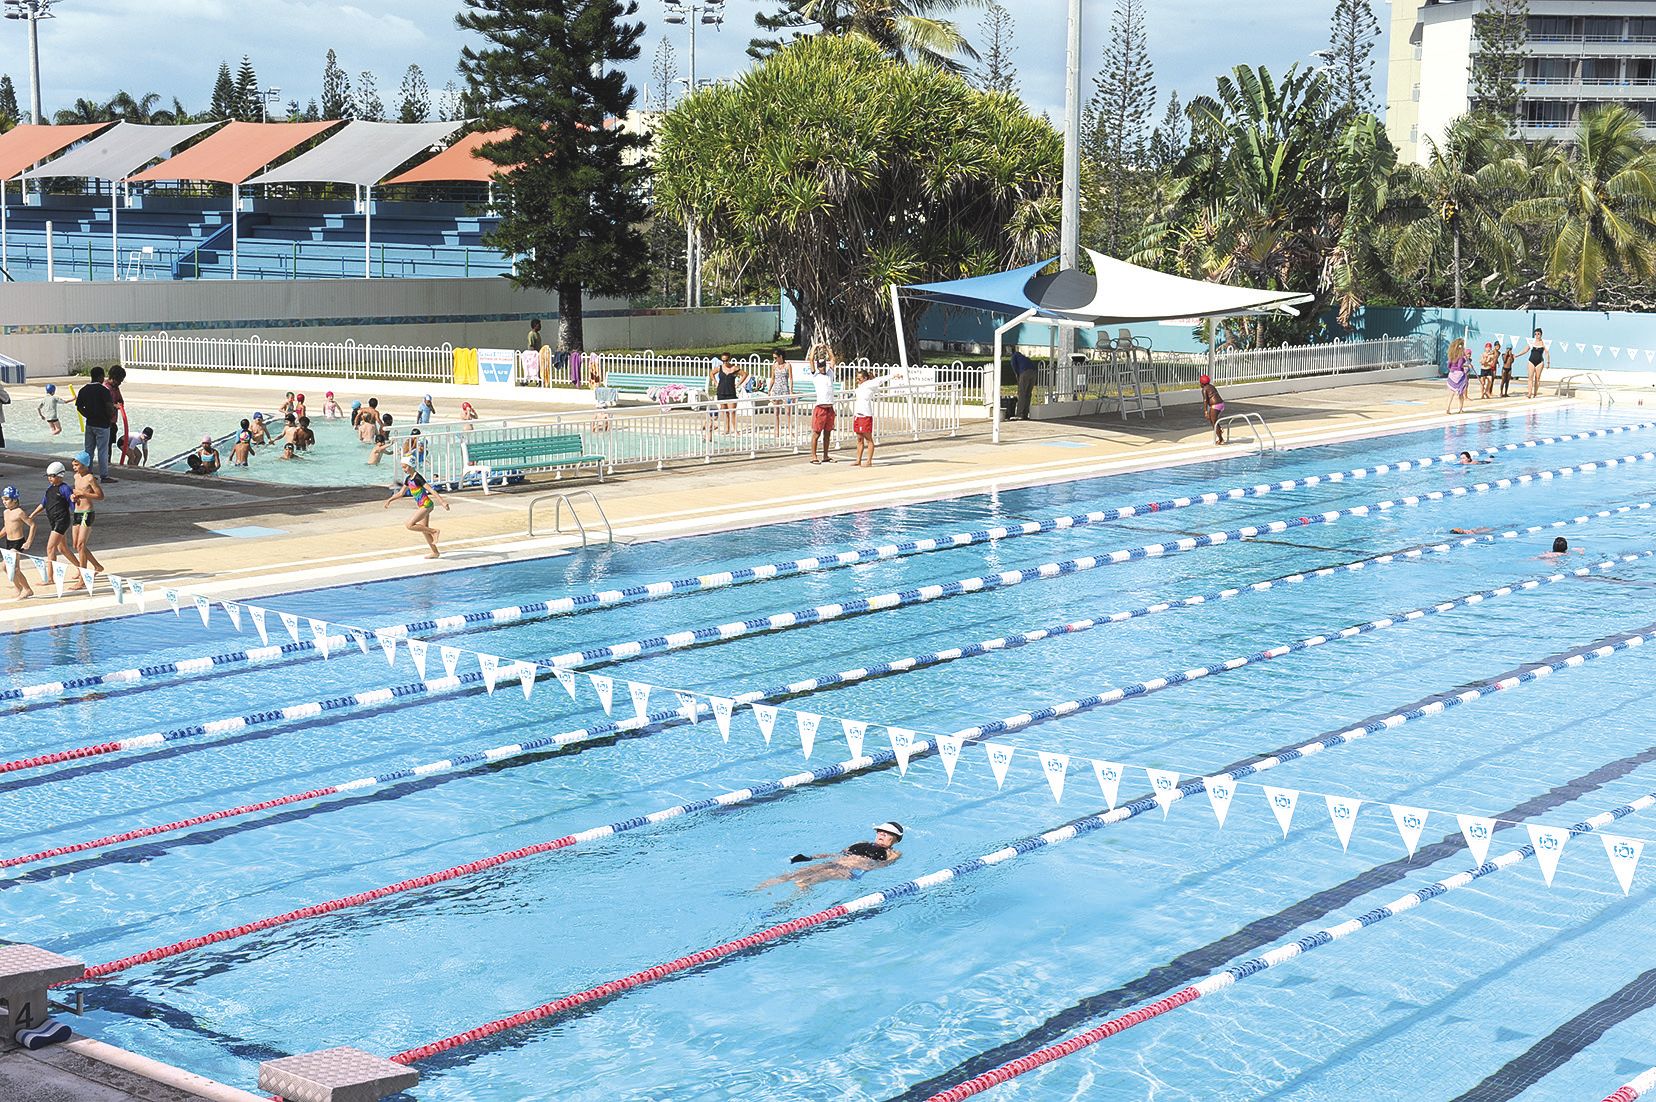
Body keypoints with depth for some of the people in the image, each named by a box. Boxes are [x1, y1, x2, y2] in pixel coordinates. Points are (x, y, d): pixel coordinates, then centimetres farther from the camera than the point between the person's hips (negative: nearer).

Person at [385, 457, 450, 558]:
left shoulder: (417, 478, -16)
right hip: (421, 506, 10)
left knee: (409, 525, -15)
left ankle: (435, 531, -10)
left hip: (426, 505, -10)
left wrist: (442, 502, -27)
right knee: (424, 530, 13)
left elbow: (431, 490, -21)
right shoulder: (408, 479, 11)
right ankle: (435, 552, 21)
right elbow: (401, 493, 25)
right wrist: (390, 500, 21)